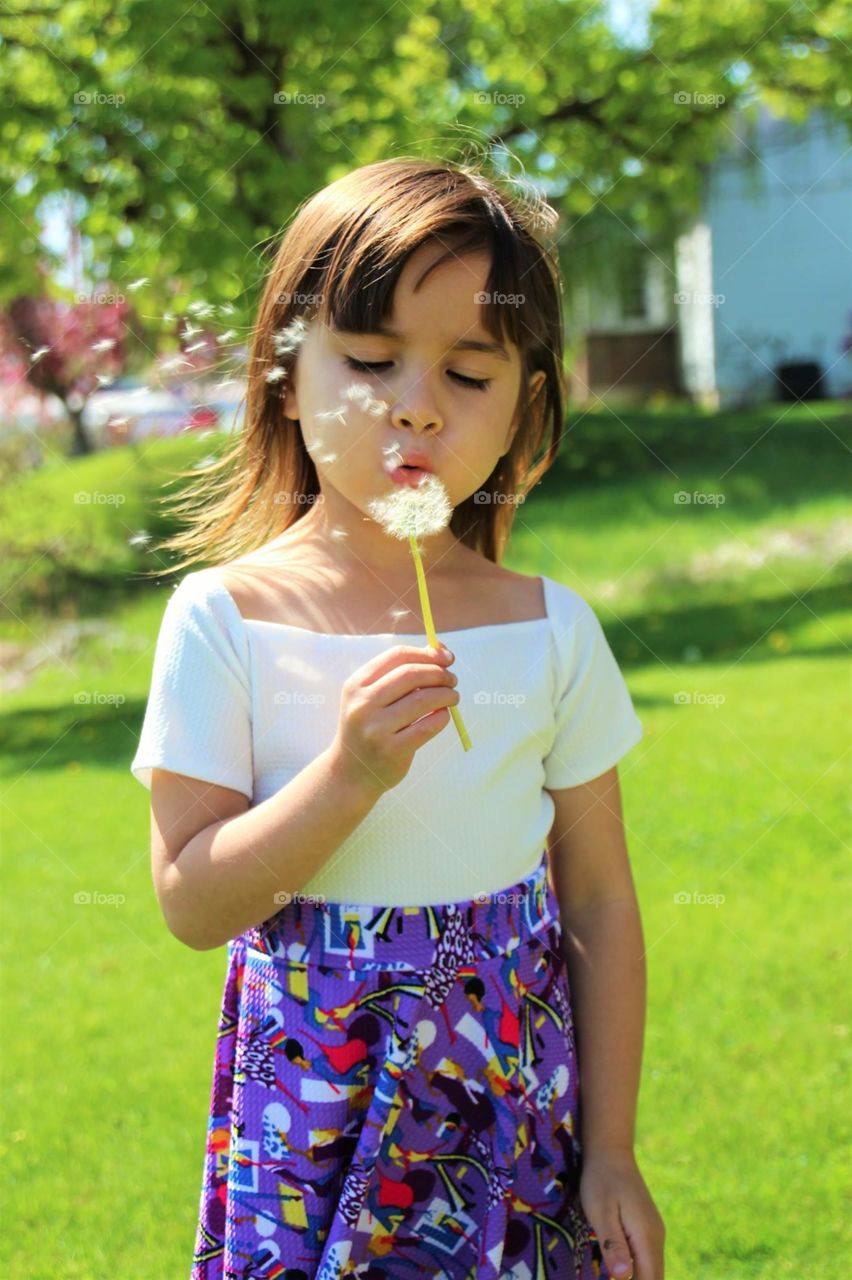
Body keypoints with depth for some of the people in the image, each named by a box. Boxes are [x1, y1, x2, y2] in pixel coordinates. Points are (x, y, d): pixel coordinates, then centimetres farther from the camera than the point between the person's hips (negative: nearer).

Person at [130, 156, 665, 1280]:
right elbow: (191, 903, -10)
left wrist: (611, 1155, 1)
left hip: (518, 1104, 1)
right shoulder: (225, 618, -8)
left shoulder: (552, 629, -3)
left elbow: (601, 906, 2)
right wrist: (350, 774, -25)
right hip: (311, 1111, -1)